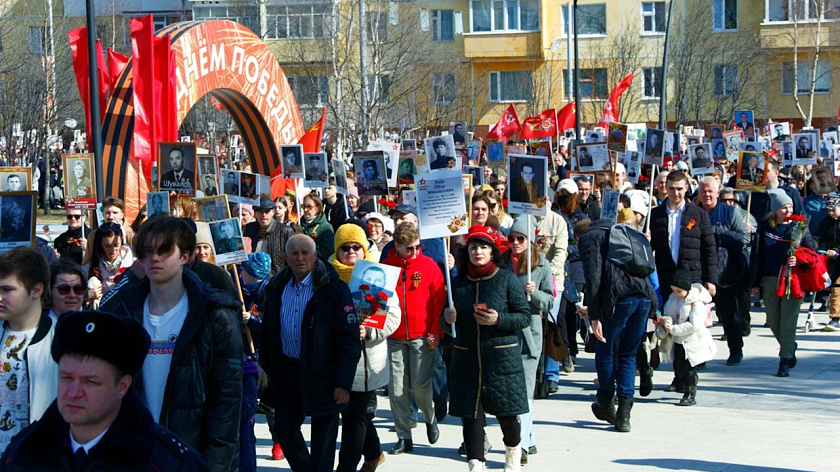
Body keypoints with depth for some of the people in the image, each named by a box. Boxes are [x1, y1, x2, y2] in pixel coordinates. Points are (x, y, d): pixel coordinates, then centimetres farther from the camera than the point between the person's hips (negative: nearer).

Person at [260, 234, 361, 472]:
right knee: (284, 427, 11)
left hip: (321, 374, -5)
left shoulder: (333, 288, -11)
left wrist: (343, 381, -18)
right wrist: (267, 369, 8)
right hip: (287, 371, 5)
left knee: (323, 439, 3)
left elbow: (349, 338, -13)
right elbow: (267, 333, 14)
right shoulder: (276, 287, 6)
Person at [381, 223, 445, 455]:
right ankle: (404, 437, 11)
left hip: (422, 336, -2)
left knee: (421, 385, -7)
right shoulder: (384, 267, 4)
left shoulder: (428, 265, 1)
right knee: (396, 389, 1)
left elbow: (440, 300, 2)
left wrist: (436, 331, -4)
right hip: (394, 337, 2)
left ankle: (430, 418, 23)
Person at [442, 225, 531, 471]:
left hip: (503, 358, -2)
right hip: (466, 358, 3)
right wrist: (447, 320, -7)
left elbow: (525, 317, -3)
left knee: (506, 413, 7)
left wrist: (499, 320, -18)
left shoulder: (508, 280, -2)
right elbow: (446, 324, 16)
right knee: (470, 414, -2)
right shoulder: (457, 283, 8)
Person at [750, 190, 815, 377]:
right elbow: (756, 255, 5)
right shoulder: (765, 227, 5)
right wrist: (755, 282, 1)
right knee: (773, 321, 8)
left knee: (788, 320, -5)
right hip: (770, 280, 2)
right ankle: (790, 349, 31)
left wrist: (799, 260, -17)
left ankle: (785, 361, 0)